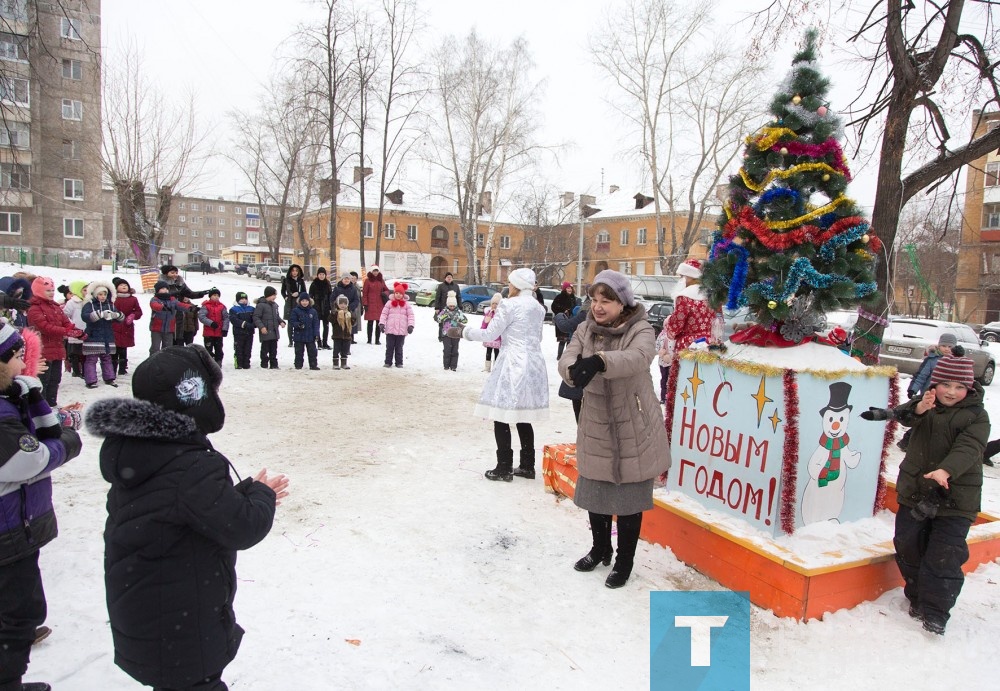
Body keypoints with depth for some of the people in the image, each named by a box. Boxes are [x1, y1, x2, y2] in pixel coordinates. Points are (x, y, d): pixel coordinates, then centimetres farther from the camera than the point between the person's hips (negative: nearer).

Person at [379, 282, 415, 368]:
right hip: (390, 330, 0)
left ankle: (399, 362, 15)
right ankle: (388, 362, 11)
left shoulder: (406, 304, 5)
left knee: (399, 347, 9)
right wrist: (381, 323, -7)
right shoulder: (389, 303, 4)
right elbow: (384, 314, 3)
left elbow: (410, 315, 1)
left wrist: (410, 325, -9)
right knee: (389, 347, 5)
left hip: (402, 330, 0)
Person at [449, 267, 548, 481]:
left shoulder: (509, 305, -10)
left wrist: (462, 332, 5)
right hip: (534, 363, 8)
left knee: (501, 415, 1)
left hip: (513, 363, -7)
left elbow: (489, 334, -7)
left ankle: (504, 468, 4)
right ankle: (527, 466, 18)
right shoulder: (539, 308, 12)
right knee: (523, 417, 14)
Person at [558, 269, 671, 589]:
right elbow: (566, 360, -13)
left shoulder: (640, 330, -13)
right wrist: (575, 369, -39)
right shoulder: (585, 330, 1)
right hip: (595, 429, 5)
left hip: (633, 430, -4)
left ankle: (624, 561, 30)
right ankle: (600, 549, 43)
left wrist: (599, 361, -53)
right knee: (594, 493, 18)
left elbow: (638, 358, -35)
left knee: (629, 499, 8)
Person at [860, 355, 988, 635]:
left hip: (955, 499, -3)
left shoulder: (976, 415, -6)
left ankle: (936, 614, 5)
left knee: (944, 558, -6)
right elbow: (905, 416, -17)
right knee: (908, 548, 10)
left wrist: (945, 470, -39)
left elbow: (969, 448, -21)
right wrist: (919, 408, -40)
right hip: (914, 492, 4)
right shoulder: (925, 404, 4)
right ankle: (917, 598, 29)